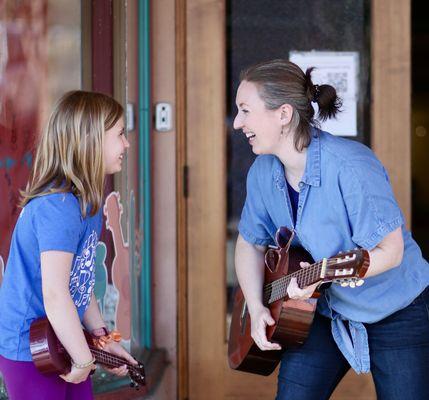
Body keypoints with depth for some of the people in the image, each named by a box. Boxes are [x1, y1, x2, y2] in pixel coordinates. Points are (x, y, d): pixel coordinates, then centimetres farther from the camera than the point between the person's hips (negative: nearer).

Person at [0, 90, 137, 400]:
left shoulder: (86, 203, 5)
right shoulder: (58, 208, -26)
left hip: (58, 345, 9)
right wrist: (84, 360, -22)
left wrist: (102, 336, 11)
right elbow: (55, 295, -30)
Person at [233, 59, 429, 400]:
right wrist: (257, 309, -7)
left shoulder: (350, 166, -27)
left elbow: (389, 251, -26)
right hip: (326, 314, 5)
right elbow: (250, 243, 7)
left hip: (398, 316, -5)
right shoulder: (263, 171, -5)